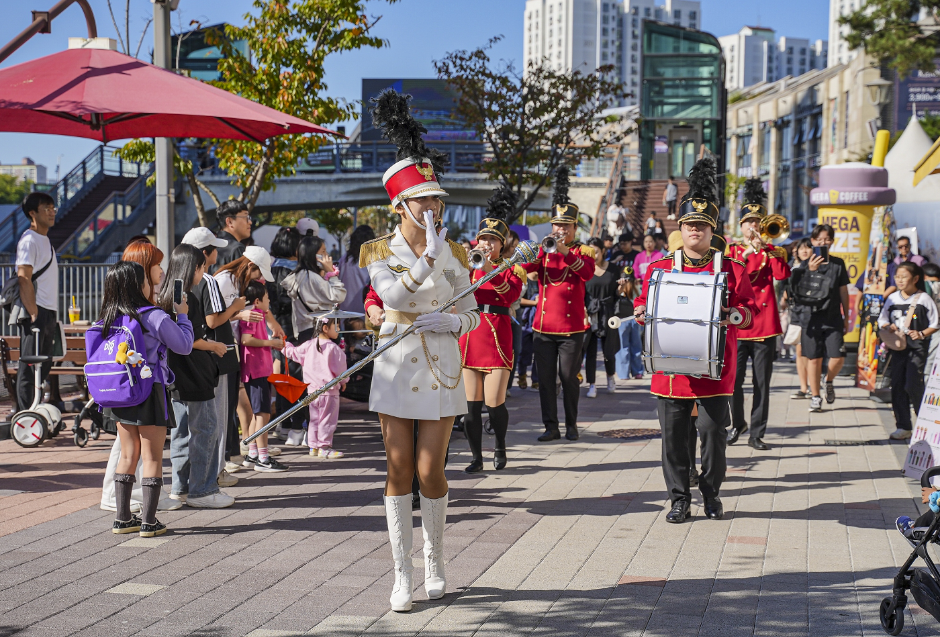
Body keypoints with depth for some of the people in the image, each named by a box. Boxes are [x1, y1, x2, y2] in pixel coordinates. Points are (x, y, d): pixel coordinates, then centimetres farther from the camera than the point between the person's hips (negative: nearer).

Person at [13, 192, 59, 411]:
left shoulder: (45, 240, 19)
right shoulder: (29, 241, -10)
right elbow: (24, 278, -18)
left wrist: (50, 317, 16)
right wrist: (33, 313, -22)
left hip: (48, 313, 9)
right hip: (35, 313, -9)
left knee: (43, 367, 12)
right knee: (29, 368, -7)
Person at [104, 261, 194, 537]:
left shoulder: (107, 318, 2)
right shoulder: (156, 317, -14)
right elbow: (184, 346, -4)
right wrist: (183, 316, 8)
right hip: (149, 392, -6)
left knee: (127, 455, 15)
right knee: (152, 457, 3)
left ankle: (122, 518, 17)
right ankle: (149, 522, 4)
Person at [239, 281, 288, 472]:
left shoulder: (257, 315, 20)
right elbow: (246, 339, -24)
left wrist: (273, 344, 18)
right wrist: (270, 342, -16)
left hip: (261, 369, 11)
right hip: (256, 370, -11)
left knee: (258, 413, 14)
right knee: (262, 413, -10)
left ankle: (252, 455, 20)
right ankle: (262, 458, -9)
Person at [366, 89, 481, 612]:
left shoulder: (455, 253, 4)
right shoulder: (381, 252, -1)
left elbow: (473, 315, 7)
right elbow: (394, 297, -20)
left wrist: (450, 322, -14)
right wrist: (428, 254, -28)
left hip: (442, 369, 1)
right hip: (397, 368, -1)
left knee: (430, 470, 0)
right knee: (400, 471, 2)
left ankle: (436, 564, 20)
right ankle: (403, 575, 10)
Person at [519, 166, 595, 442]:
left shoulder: (583, 251, 3)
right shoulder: (544, 250, 10)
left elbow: (588, 273, -17)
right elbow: (525, 265, -7)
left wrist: (567, 252, -29)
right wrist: (537, 252, -28)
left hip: (571, 326, -2)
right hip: (543, 326, 2)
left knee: (569, 377, 3)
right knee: (546, 378, 1)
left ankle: (571, 425, 15)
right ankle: (551, 427, 7)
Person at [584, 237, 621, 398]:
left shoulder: (612, 269, 6)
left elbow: (617, 293, 12)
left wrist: (621, 287, -9)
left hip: (608, 314, 1)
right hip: (590, 315, -1)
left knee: (609, 349, 5)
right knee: (590, 351, -2)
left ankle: (611, 377, 33)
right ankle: (592, 385, 5)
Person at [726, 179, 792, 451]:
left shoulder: (771, 251, 9)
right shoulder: (731, 250, 9)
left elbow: (783, 275, -10)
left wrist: (765, 247, -13)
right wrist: (746, 253, -13)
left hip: (765, 325, 0)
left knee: (762, 384, 1)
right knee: (733, 380, 2)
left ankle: (757, 433, 8)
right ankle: (738, 424, 24)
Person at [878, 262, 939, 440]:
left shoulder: (924, 299, -3)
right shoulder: (892, 298, 9)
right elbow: (882, 319, 15)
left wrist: (922, 334, -15)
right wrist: (888, 327, -6)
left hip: (917, 347, -5)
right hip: (897, 346, 5)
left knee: (912, 386, -14)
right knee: (897, 386, 3)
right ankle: (903, 427, 11)